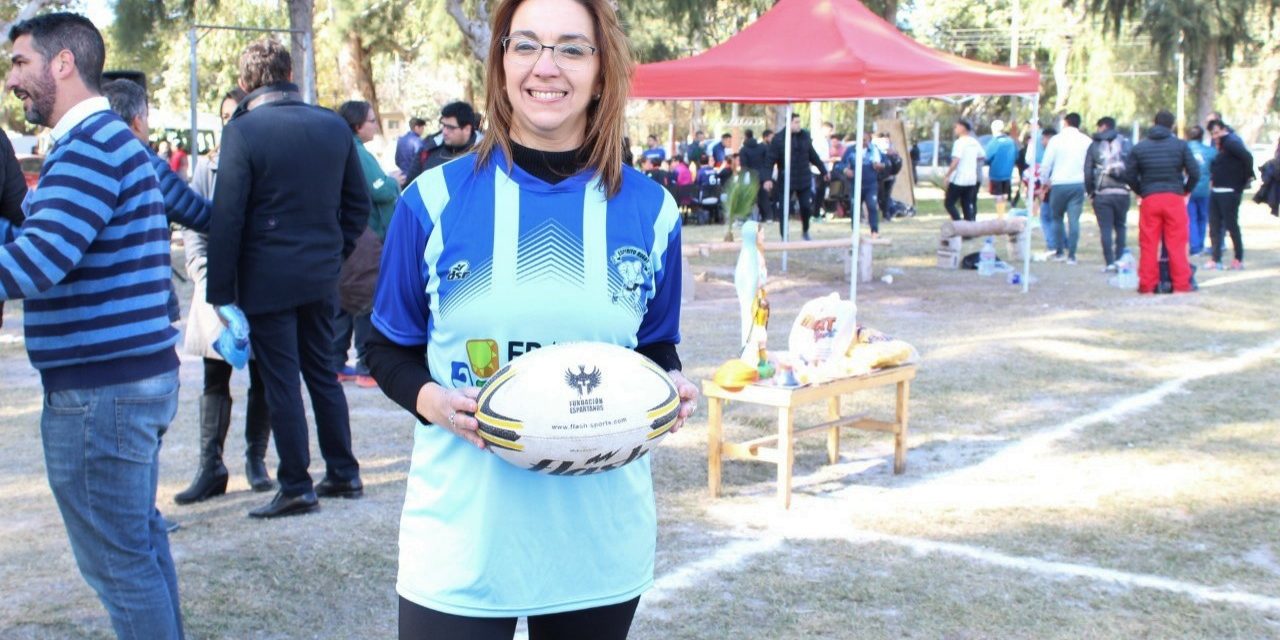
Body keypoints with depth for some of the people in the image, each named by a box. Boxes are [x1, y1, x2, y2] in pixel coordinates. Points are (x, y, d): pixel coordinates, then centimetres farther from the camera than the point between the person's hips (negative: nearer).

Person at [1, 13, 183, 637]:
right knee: (139, 535, 19)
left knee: (117, 558, -1)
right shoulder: (106, 139, 17)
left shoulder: (90, 146, -17)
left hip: (100, 390, -10)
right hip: (135, 375, 10)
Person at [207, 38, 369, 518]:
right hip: (322, 279, 5)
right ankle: (343, 474, 22)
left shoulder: (242, 131, -11)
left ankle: (296, 488, 6)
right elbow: (358, 203, 10)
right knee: (323, 375, 16)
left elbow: (227, 218, -12)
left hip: (267, 280, -5)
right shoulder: (334, 126, 4)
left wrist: (220, 292, -8)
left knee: (282, 383, 2)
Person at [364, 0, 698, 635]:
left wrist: (671, 387, -10)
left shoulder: (650, 210, 0)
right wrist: (431, 400, -15)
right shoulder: (434, 200, -4)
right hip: (461, 536, -2)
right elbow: (389, 349, 5)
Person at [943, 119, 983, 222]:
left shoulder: (960, 142, -14)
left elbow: (955, 161, -21)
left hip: (959, 179, -7)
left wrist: (947, 175, -16)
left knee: (948, 203, 1)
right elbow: (981, 157, 20)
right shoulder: (974, 142, 10)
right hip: (972, 179, 7)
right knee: (967, 205, 11)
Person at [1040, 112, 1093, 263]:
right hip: (1079, 184, 1)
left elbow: (1046, 164, -1)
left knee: (1057, 217, 14)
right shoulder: (1087, 141, 4)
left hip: (1059, 184, -1)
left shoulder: (1056, 139, -1)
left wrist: (1045, 181, 14)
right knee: (1074, 220, 2)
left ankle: (1060, 251, 13)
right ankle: (1071, 255, -1)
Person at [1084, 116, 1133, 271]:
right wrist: (1130, 184, 9)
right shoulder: (1126, 143, 7)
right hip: (1122, 192, 2)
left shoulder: (1095, 145, 4)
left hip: (1102, 193, -2)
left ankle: (1109, 262, -7)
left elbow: (1088, 171, 1)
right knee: (1120, 227, 13)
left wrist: (1090, 192, 8)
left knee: (1106, 228, -1)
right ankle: (1120, 259, 10)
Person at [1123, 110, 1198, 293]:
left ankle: (1147, 285, 4)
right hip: (1175, 198, -1)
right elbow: (1194, 173, 0)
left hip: (1149, 199, 1)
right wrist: (1186, 190, 16)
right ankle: (1181, 283, 4)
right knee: (1177, 244, 2)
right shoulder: (1180, 145, 3)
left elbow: (1129, 176, 4)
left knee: (1148, 244, 3)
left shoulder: (1139, 148, 5)